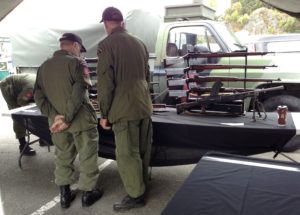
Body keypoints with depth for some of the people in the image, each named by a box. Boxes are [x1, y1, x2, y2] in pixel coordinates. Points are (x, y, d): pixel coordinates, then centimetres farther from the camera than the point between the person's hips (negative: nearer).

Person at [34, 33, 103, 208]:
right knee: (87, 157, 9)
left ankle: (65, 195, 27)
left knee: (62, 157, 17)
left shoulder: (43, 66, 9)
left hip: (56, 121, 6)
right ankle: (88, 194, 20)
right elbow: (79, 93, -22)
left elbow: (38, 95, 2)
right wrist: (68, 118, -20)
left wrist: (55, 116, -8)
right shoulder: (75, 62, -10)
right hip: (80, 119, -5)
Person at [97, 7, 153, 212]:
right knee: (142, 151, 17)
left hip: (124, 109, -7)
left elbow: (105, 83, -13)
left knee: (127, 154, 3)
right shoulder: (139, 43, 13)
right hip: (144, 105, 8)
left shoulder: (106, 45, -8)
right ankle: (142, 186, 31)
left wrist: (104, 113, -4)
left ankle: (136, 195, 12)